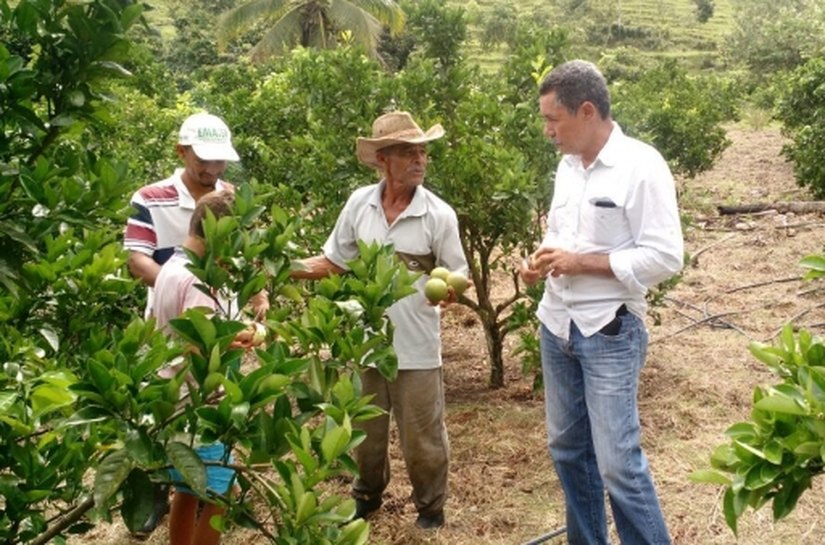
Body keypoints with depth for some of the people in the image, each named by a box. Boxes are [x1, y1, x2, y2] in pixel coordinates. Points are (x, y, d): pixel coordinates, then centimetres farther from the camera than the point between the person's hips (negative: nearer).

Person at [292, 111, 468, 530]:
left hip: (416, 348, -3)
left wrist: (448, 290, -29)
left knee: (421, 437, 10)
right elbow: (333, 263, 6)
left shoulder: (439, 214, -11)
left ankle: (430, 506, 34)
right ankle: (366, 495, 45)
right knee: (365, 432, 21)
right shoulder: (358, 204, -4)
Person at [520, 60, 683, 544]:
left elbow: (665, 258, -18)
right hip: (557, 326, 8)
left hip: (609, 333, -7)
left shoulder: (641, 165, -14)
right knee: (568, 448, 17)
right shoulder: (568, 165, 8)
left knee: (619, 462, -5)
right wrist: (543, 259, 0)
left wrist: (582, 262, -17)